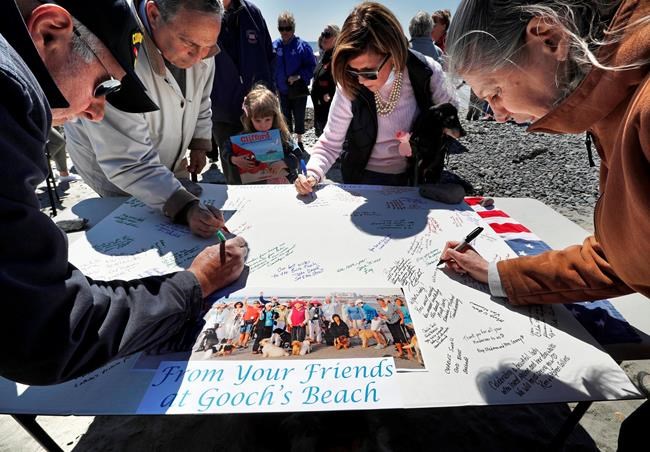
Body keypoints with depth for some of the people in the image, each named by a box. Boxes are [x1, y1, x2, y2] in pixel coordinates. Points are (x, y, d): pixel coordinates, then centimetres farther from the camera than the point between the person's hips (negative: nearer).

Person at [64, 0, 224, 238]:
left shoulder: (196, 38, -17)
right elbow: (129, 163, -39)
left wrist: (199, 144, 3)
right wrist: (185, 208, -50)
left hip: (168, 161, 6)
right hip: (114, 173, -5)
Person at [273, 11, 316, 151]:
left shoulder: (302, 46, -10)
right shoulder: (275, 46, -3)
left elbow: (311, 66, -11)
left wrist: (299, 76, -22)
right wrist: (274, 84, -3)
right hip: (282, 90, 2)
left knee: (299, 117, 10)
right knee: (286, 117, 13)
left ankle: (299, 141, 28)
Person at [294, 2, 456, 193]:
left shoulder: (427, 73, -19)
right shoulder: (349, 87, -20)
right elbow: (330, 143, -13)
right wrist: (312, 174, -31)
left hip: (413, 176, 1)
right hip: (363, 179, 0)